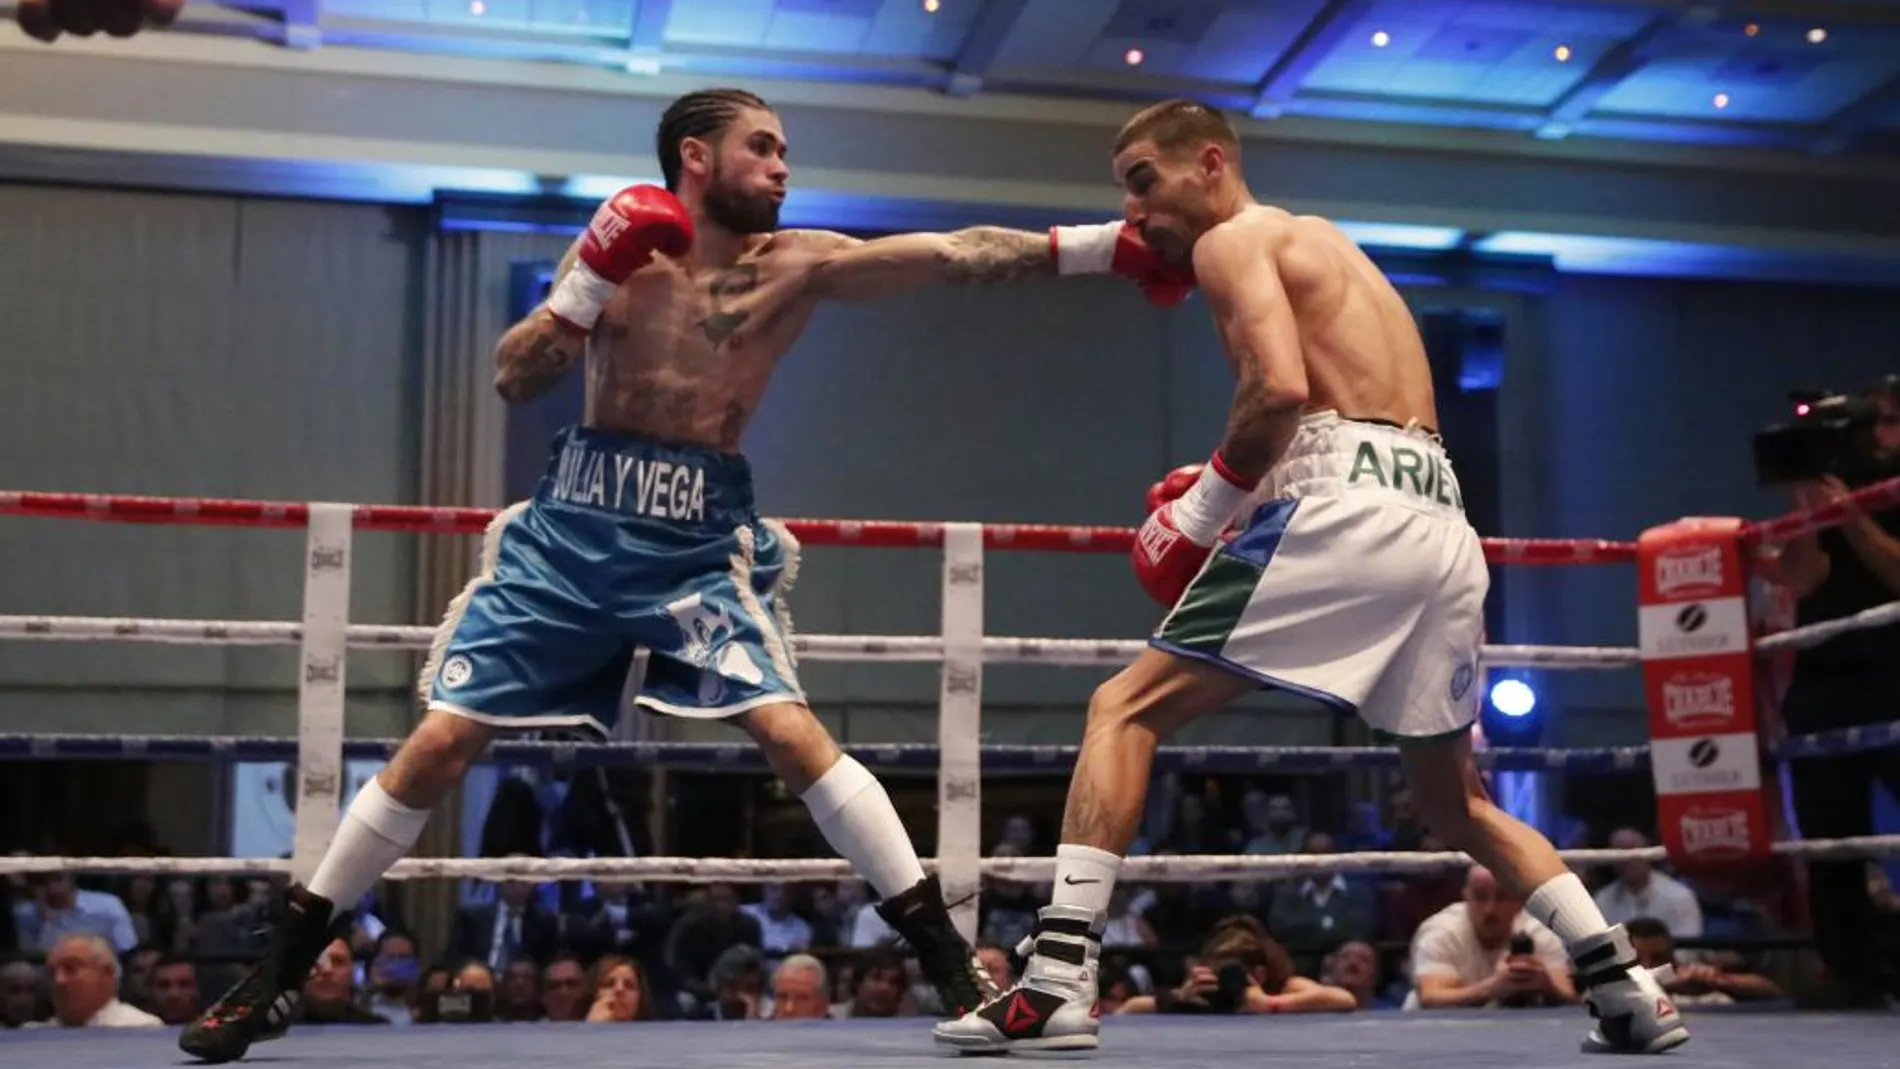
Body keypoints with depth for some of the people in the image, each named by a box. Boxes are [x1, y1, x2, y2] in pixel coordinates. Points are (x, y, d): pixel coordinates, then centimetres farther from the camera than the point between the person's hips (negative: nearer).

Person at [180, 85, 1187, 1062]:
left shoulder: (797, 263, -1)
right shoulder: (617, 244, 1)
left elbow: (955, 252, -10)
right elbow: (514, 380, -4)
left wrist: (1103, 245, -17)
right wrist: (590, 282, -18)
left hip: (700, 541, -1)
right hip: (572, 526, 1)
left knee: (792, 731, -19)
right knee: (439, 743, 0)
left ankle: (949, 960, -9)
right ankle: (277, 971, 15)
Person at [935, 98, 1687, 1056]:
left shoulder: (1232, 240, 4)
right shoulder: (1323, 244, 31)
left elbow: (1281, 389, -14)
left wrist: (1201, 509, -3)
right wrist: (1238, 495, 20)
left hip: (1348, 509, -8)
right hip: (1441, 524, 8)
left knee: (1125, 711, -2)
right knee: (1454, 800, 23)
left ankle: (1057, 983, -11)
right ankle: (1626, 989, 17)